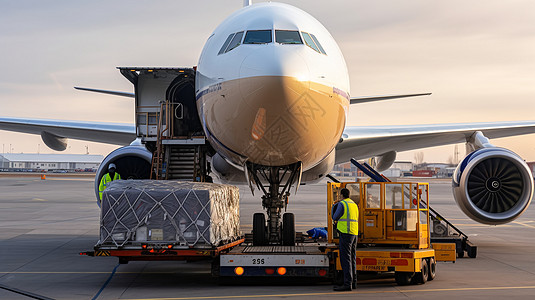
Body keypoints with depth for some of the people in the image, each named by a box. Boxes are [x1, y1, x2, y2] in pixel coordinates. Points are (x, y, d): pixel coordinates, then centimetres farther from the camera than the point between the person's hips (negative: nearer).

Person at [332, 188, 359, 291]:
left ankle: (347, 283, -16)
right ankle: (353, 282, 14)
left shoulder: (342, 204, -6)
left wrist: (334, 207, 14)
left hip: (346, 233, -9)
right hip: (354, 232, 9)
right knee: (352, 258, 12)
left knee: (345, 258, -11)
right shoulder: (354, 205, 19)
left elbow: (335, 218, -2)